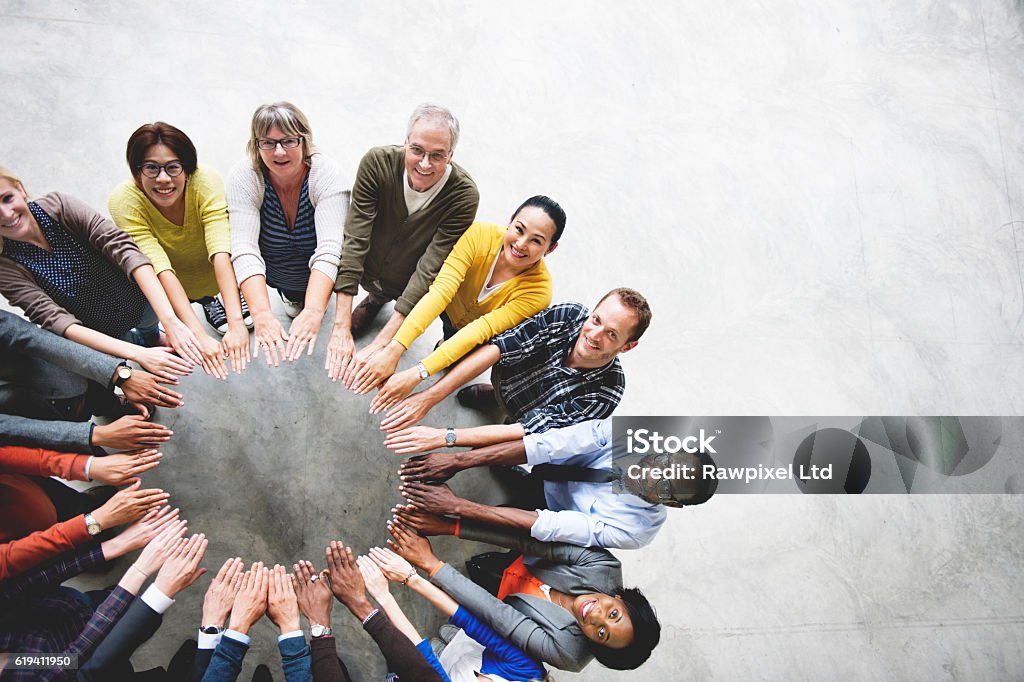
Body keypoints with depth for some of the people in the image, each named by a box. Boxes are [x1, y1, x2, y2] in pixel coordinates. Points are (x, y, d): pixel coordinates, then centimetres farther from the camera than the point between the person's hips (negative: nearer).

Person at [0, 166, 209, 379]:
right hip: (100, 336, -2)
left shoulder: (58, 205, -18)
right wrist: (137, 354, -41)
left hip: (139, 299, 3)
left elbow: (125, 249, -28)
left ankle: (149, 334, 23)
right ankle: (136, 343, 23)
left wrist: (169, 320, -41)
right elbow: (55, 320, -28)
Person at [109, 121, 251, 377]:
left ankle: (212, 299, 15)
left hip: (213, 275, 1)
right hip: (166, 285, 0)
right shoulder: (124, 201, -31)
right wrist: (199, 335, -49)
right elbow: (161, 269, -39)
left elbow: (221, 253, -40)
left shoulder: (205, 181, -32)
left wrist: (236, 323, -51)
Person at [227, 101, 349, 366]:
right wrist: (262, 315, -52)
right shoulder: (244, 178, -24)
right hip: (269, 272, 2)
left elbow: (329, 250, -40)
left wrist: (313, 312, -56)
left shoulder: (326, 175, -28)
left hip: (317, 275, -2)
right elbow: (244, 250, -36)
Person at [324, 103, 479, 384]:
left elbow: (430, 269, -31)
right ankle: (378, 297, 19)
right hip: (369, 271, 4)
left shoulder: (464, 195, -29)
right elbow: (355, 240, -28)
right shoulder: (377, 162, -25)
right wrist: (340, 329, -34)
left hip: (413, 286, -4)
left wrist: (381, 344, -37)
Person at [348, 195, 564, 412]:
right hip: (453, 306, 1)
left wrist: (418, 374, -47)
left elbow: (480, 331, -39)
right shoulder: (480, 235, -32)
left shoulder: (538, 291, -33)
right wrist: (394, 349, -52)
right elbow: (441, 290, -42)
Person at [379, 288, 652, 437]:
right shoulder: (569, 315, -29)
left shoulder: (604, 394, -35)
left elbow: (526, 432, -38)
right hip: (505, 380, 1)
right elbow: (498, 348, -34)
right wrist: (430, 396, -44)